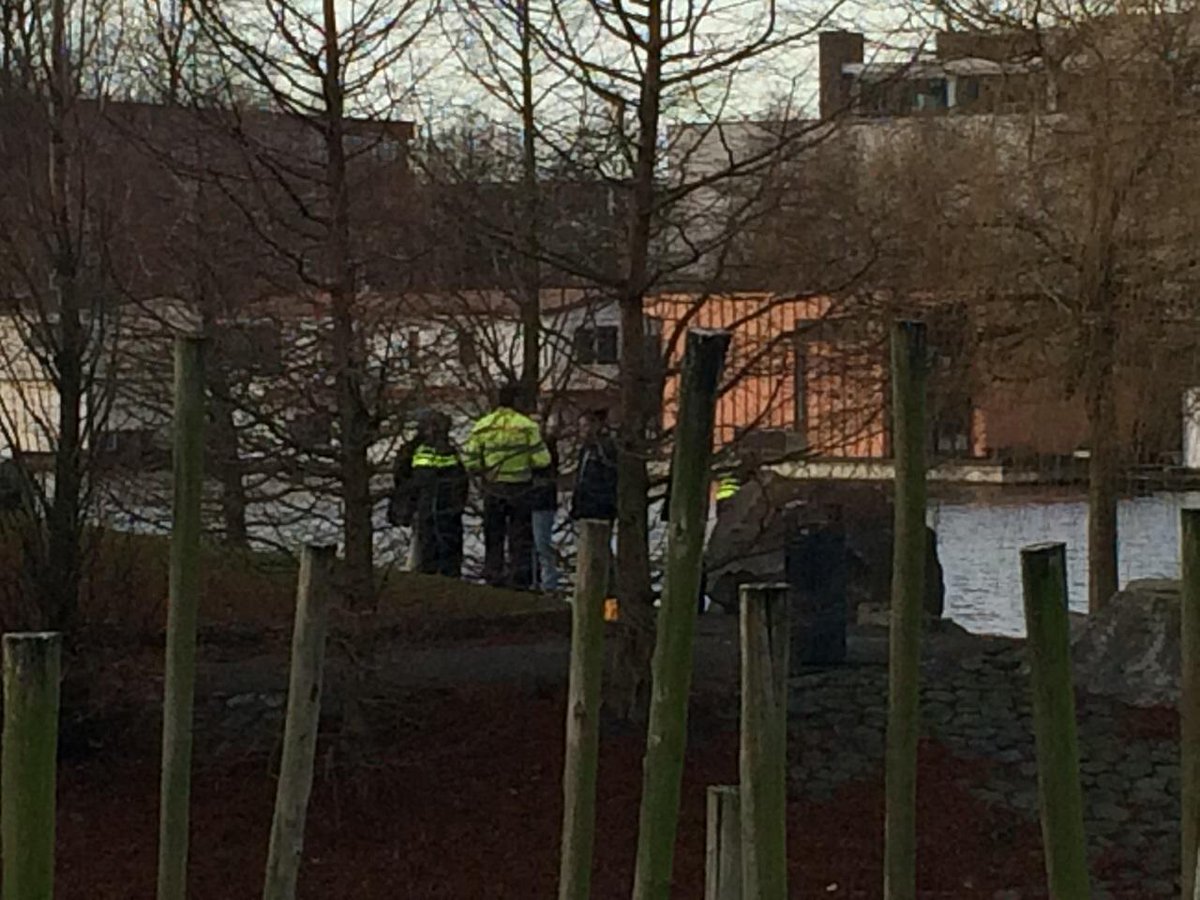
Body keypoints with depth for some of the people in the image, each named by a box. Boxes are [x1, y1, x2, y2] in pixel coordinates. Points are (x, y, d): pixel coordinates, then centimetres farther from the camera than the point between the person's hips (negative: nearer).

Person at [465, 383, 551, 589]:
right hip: (520, 488, -2)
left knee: (494, 535, 14)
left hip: (492, 488, 2)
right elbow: (541, 460, -13)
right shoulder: (527, 426, -10)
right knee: (521, 536, 7)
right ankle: (519, 577, 6)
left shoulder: (482, 427, -3)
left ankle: (493, 575, 15)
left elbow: (472, 464, -4)